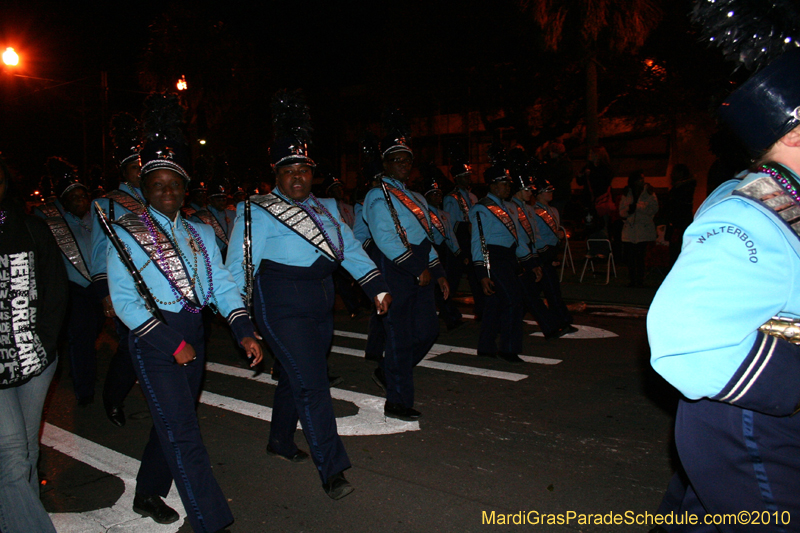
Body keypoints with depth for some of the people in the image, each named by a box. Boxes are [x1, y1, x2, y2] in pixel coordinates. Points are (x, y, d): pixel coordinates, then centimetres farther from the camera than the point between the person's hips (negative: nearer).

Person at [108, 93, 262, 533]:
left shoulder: (200, 234, 10)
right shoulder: (125, 234, -5)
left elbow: (223, 285, 3)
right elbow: (125, 301, -11)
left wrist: (244, 331, -12)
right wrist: (172, 343, -16)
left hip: (193, 338, 6)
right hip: (154, 342, -6)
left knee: (171, 424, 18)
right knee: (183, 435, -8)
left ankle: (148, 494, 40)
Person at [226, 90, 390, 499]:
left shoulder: (326, 208, 14)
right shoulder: (258, 212, -5)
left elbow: (350, 249, 10)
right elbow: (239, 265, -5)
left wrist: (377, 287, 1)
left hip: (320, 305, 7)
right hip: (282, 308, -7)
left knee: (296, 376, 20)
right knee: (312, 384, -9)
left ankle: (281, 442, 40)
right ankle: (332, 470, -1)